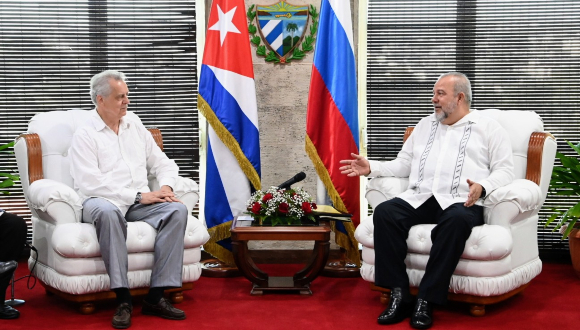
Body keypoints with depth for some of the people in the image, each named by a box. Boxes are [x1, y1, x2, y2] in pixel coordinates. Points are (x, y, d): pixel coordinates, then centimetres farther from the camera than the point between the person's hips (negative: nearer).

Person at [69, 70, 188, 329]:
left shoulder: (134, 125, 15)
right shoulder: (85, 136, -2)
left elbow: (162, 163, 17)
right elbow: (90, 183, -15)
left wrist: (166, 186, -7)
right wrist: (138, 195, -18)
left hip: (139, 202, 5)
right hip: (103, 201, -5)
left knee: (177, 210, -22)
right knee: (107, 212, -40)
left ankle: (156, 296, -25)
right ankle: (123, 299, -34)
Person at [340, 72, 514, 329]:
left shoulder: (488, 128, 13)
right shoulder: (425, 125, 28)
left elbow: (505, 170, 4)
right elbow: (403, 164, 26)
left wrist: (483, 187, -17)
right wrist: (371, 167, 10)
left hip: (460, 202, -4)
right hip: (419, 199, 4)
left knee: (456, 221, -39)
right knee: (384, 212, -26)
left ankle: (426, 301, -32)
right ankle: (399, 296, -25)